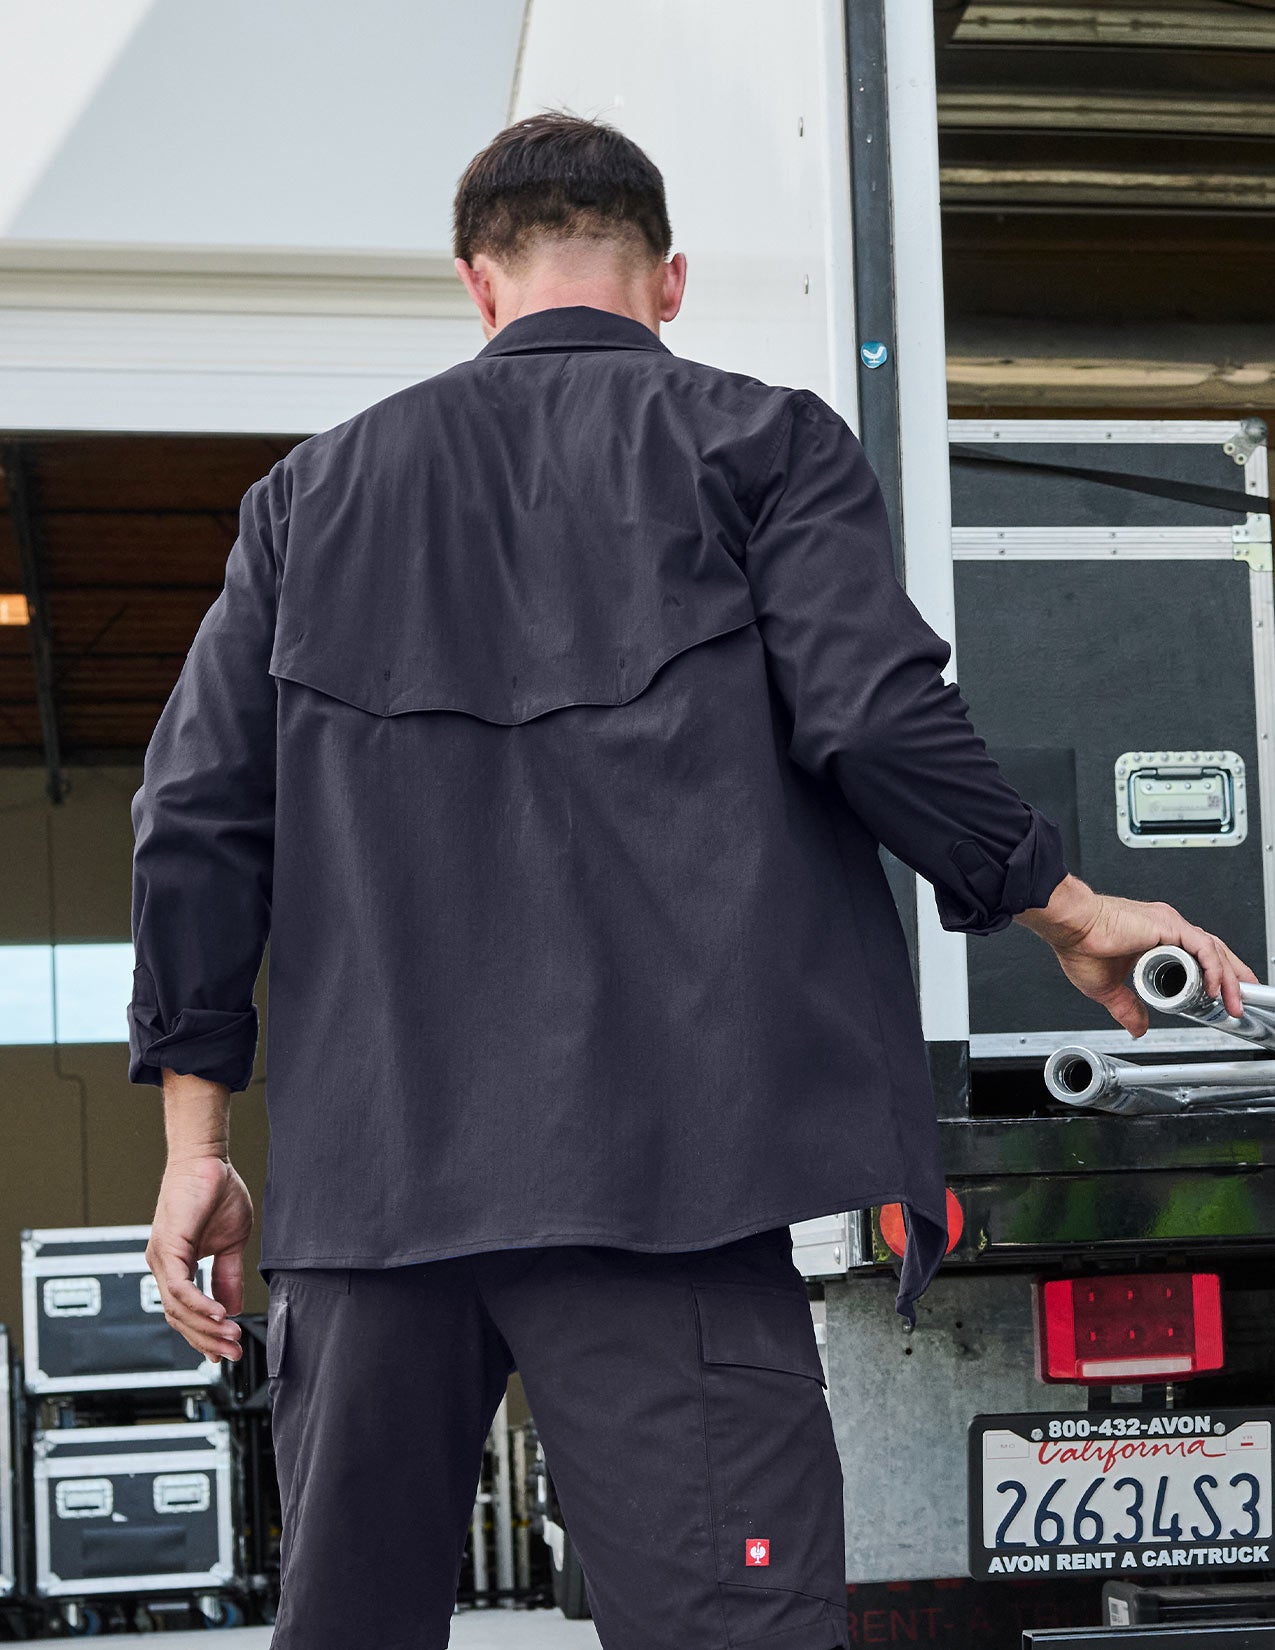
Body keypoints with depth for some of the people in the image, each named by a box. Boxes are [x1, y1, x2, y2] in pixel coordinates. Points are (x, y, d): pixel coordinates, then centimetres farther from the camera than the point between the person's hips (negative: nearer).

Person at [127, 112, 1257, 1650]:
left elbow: (199, 815, 11)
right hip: (651, 1162, -4)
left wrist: (197, 1134, 13)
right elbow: (878, 718, -7)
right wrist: (1067, 907, 7)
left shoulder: (315, 488, 17)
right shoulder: (757, 440, 6)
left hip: (369, 1171, 4)